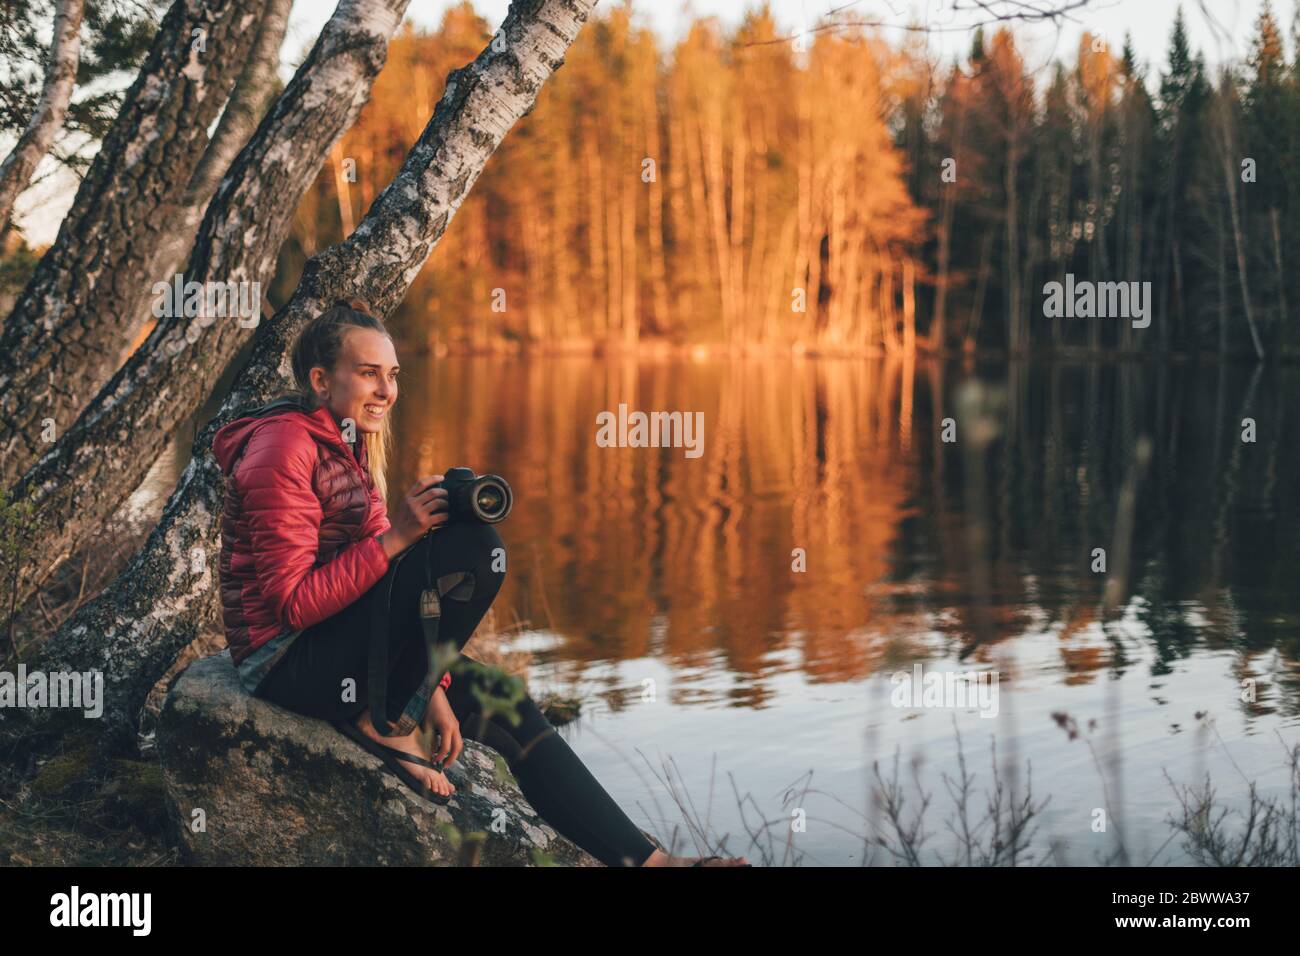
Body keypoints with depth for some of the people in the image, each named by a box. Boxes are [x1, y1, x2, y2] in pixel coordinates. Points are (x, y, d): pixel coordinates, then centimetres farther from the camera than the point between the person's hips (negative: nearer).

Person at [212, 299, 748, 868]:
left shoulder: (346, 444, 15)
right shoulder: (284, 448, -15)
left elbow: (381, 584, 12)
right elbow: (293, 602, -21)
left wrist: (428, 685, 3)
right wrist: (396, 536, -26)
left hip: (334, 642, 10)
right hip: (287, 661, -10)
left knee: (501, 706, 4)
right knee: (473, 550, -24)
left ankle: (642, 857, 7)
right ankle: (386, 723, -13)